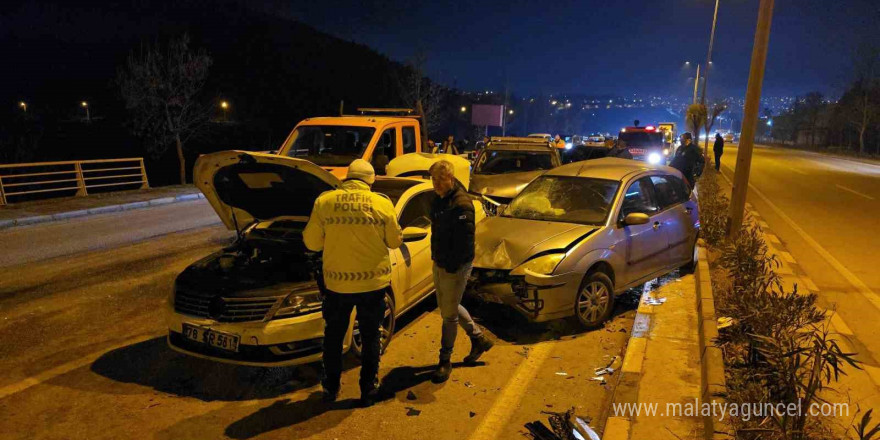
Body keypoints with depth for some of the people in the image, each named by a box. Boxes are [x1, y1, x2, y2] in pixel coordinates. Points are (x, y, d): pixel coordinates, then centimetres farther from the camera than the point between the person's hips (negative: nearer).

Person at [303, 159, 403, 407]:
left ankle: (331, 389, 32)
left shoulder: (324, 201, -6)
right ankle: (368, 390, 27)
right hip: (374, 281, 0)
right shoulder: (382, 204, -7)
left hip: (337, 283, 1)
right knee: (370, 338, 17)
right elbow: (395, 241, 2)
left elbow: (312, 242, -1)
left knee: (333, 337, 20)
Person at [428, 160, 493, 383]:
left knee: (449, 313, 2)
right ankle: (479, 339, 38)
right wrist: (436, 257, 10)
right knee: (449, 307, 20)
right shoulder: (439, 200, 8)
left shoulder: (461, 203, -21)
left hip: (455, 266, -9)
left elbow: (465, 239, -23)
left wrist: (451, 265, -19)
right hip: (440, 263, 9)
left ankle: (445, 361, 18)